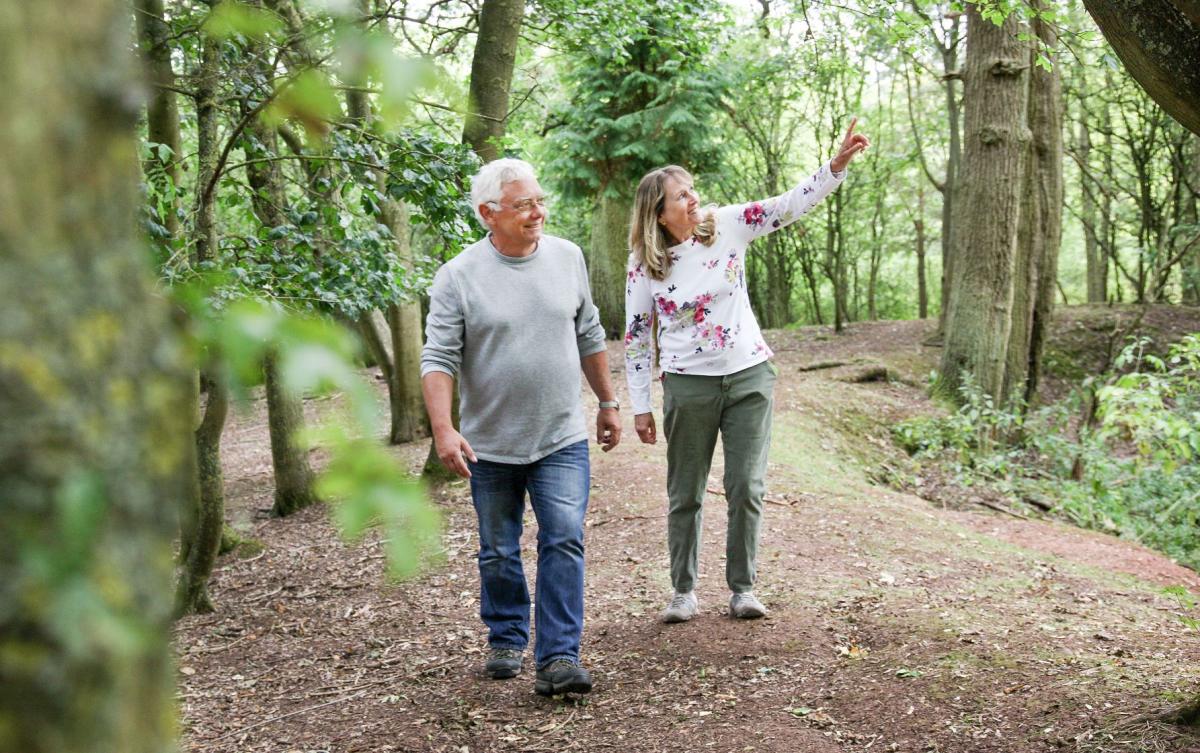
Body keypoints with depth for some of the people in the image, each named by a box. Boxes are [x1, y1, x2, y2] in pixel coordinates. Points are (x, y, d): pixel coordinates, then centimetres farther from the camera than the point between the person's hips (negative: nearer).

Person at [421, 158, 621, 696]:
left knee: (564, 542, -10)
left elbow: (589, 336, 13)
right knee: (499, 554, 12)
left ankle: (559, 657, -7)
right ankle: (506, 641, 32)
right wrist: (443, 429, -23)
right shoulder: (459, 277, -9)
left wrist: (608, 402, 17)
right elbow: (438, 359, -12)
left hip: (562, 438, 1)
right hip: (491, 445, -1)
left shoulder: (567, 258, 3)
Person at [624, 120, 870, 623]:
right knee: (685, 495, 7)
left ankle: (742, 589, 15)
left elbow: (792, 205, -8)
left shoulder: (727, 225, -3)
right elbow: (636, 337, 0)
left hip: (749, 378, 1)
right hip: (688, 386, -1)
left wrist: (838, 163, -22)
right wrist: (640, 407, 0)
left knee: (746, 489, 3)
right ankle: (684, 591, 20)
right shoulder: (643, 264, -6)